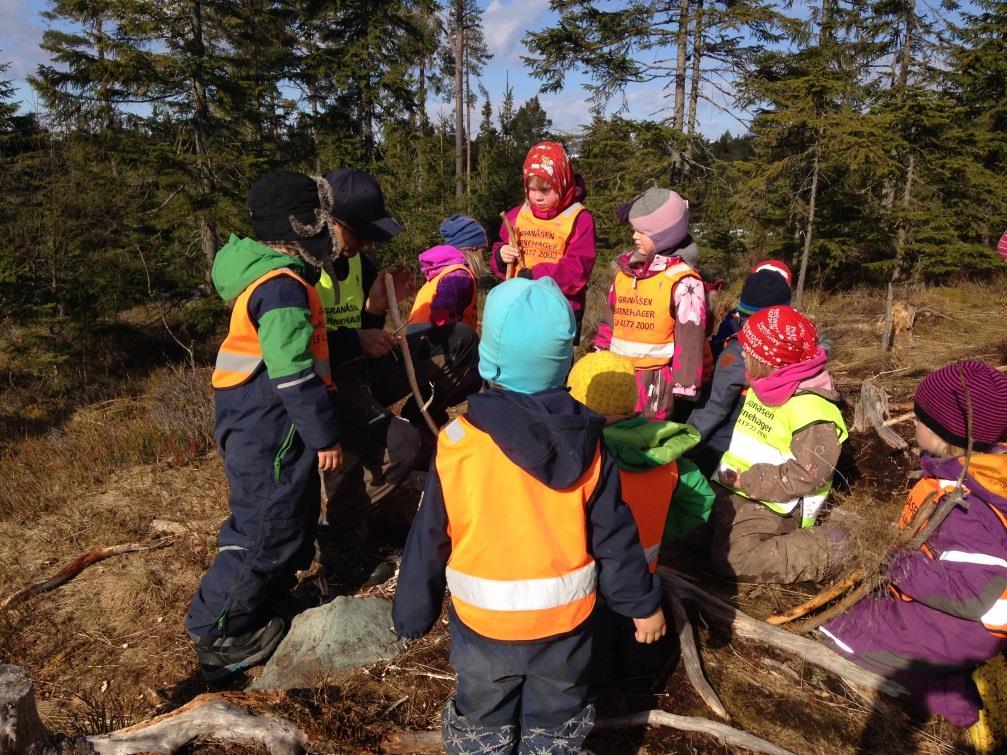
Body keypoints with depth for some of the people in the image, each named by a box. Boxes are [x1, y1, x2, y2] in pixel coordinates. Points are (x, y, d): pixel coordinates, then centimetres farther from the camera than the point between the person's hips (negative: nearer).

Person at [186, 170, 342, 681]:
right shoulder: (283, 286, -21)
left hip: (258, 422, 11)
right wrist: (324, 436, -17)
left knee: (291, 518, 21)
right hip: (268, 429, -11)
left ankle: (257, 607, 37)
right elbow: (294, 375, -24)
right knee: (266, 529, 1)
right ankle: (219, 634, 16)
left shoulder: (267, 273, 12)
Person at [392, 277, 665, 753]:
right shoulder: (587, 442, -12)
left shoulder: (458, 444, -20)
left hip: (484, 624, -2)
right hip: (566, 620, 2)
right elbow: (615, 536, -6)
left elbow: (428, 540, -11)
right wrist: (643, 603, 8)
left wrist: (412, 615, 3)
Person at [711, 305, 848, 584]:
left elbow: (808, 474, -23)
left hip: (769, 505, -8)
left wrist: (746, 481, -22)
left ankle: (824, 549, -7)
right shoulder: (761, 388, 9)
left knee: (735, 560, -24)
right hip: (730, 490, 8)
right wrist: (729, 474, 7)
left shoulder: (810, 407, -20)